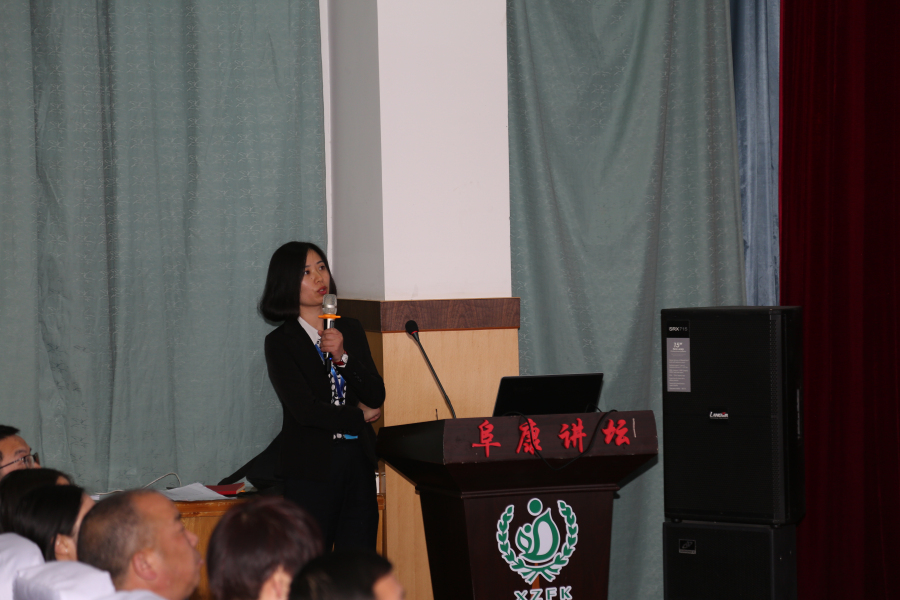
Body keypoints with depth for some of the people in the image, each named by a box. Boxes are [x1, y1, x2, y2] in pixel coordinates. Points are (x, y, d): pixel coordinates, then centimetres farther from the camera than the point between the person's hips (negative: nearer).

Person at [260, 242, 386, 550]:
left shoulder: (350, 330, 13)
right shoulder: (280, 342, -2)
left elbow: (376, 397, 5)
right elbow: (304, 409, -11)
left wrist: (343, 357, -10)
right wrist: (359, 417, 0)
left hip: (358, 462, 4)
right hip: (312, 469, -4)